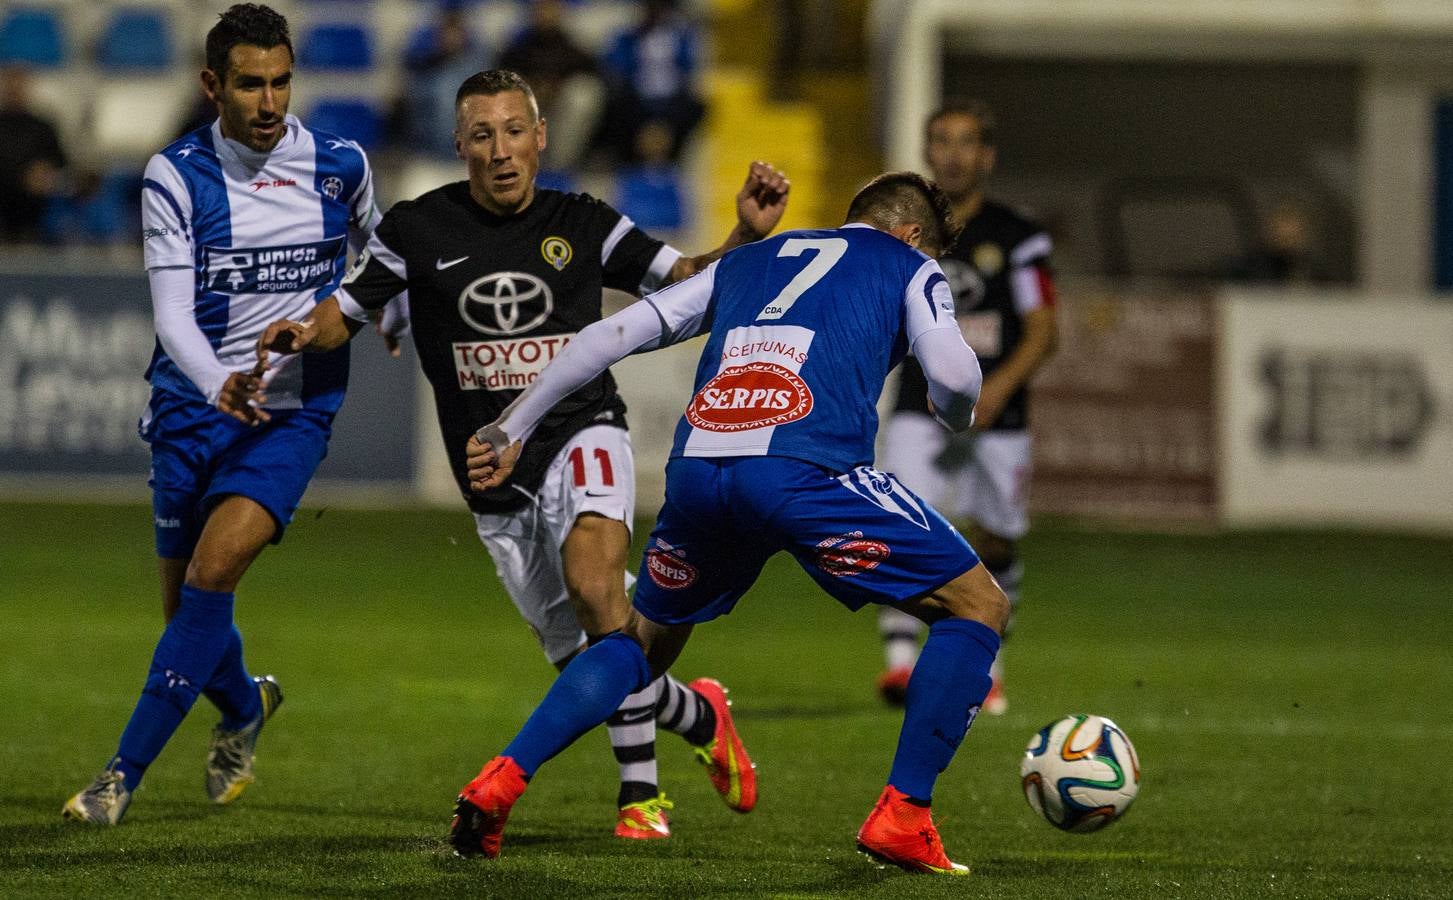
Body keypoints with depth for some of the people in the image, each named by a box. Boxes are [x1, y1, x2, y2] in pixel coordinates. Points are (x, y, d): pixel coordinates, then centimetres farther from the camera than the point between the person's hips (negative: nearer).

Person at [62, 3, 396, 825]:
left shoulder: (341, 166, -2)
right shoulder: (176, 177, -8)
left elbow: (377, 254, 21)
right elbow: (172, 312, -16)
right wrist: (219, 384, -33)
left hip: (295, 410, -1)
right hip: (194, 409, 1)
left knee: (215, 568, -21)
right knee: (186, 602, 8)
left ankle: (127, 772, -18)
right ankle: (246, 707, 44)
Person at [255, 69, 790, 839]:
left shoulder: (582, 225, 1)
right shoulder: (420, 229, 0)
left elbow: (690, 284, 5)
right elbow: (344, 313, 7)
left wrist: (747, 235, -12)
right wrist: (302, 333, -15)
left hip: (582, 436, -2)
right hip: (496, 480, 2)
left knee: (591, 578, -32)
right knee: (585, 660, 4)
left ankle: (640, 791, -23)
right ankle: (700, 716, 35)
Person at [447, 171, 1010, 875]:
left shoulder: (746, 261, 33)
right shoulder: (909, 267, 22)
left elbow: (611, 335, 27)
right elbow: (954, 376, 5)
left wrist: (512, 428, 31)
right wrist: (956, 417, 29)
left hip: (695, 467, 5)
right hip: (805, 468, -5)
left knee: (647, 639, 30)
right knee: (978, 607, 11)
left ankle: (497, 785, 13)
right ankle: (900, 820, 1)